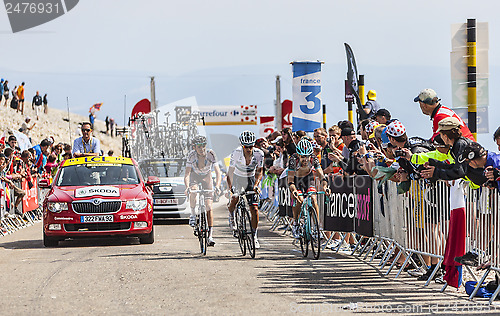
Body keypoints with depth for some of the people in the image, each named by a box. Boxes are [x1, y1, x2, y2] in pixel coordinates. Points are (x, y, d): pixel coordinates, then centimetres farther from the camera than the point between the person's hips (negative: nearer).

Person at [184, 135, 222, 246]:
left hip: (206, 176, 0)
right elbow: (187, 173, -31)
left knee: (208, 206, -10)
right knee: (193, 192, -35)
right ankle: (193, 214, -8)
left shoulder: (211, 154, -26)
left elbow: (218, 172, -28)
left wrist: (217, 186, -44)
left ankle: (210, 235, -11)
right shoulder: (191, 155, -26)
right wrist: (187, 187, -47)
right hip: (194, 175, 0)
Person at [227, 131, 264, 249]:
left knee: (254, 209, -9)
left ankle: (254, 236, 2)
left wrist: (256, 185, -35)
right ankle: (231, 216, 15)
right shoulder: (236, 153, -23)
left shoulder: (259, 154, -20)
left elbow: (259, 172, -18)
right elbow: (230, 171, -20)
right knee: (235, 198, -20)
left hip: (251, 179, -1)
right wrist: (229, 186, -31)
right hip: (238, 177, 1)